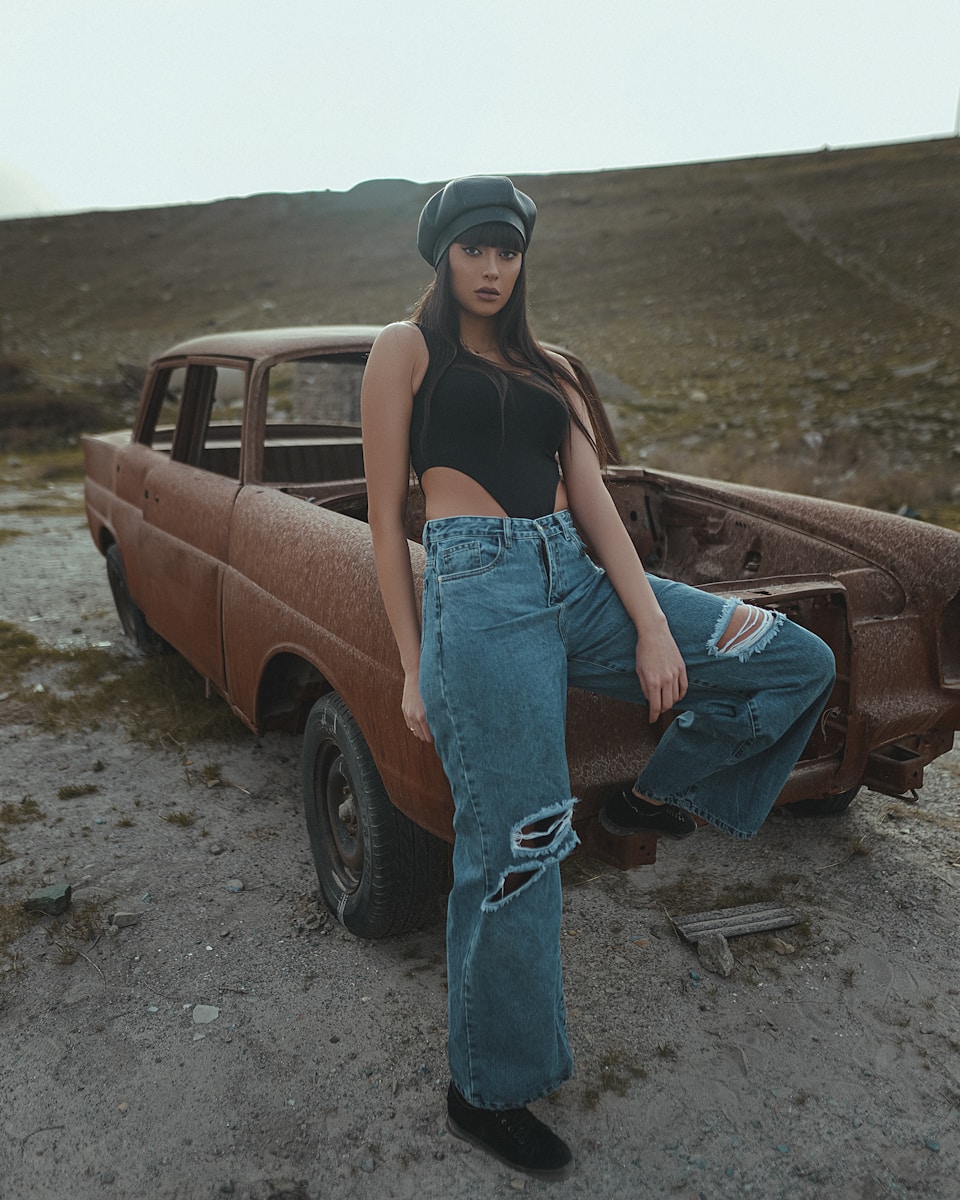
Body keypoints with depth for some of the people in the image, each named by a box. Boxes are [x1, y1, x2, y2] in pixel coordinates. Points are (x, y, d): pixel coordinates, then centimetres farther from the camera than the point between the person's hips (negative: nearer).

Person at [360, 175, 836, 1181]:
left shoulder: (548, 370, 22)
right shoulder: (406, 348, 7)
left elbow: (595, 505, 11)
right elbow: (386, 520, 2)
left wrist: (655, 626, -2)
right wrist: (414, 670, -3)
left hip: (581, 580, 6)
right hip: (480, 587, -6)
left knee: (799, 662, 1)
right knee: (513, 855, -5)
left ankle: (654, 797, 19)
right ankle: (483, 1093, 17)